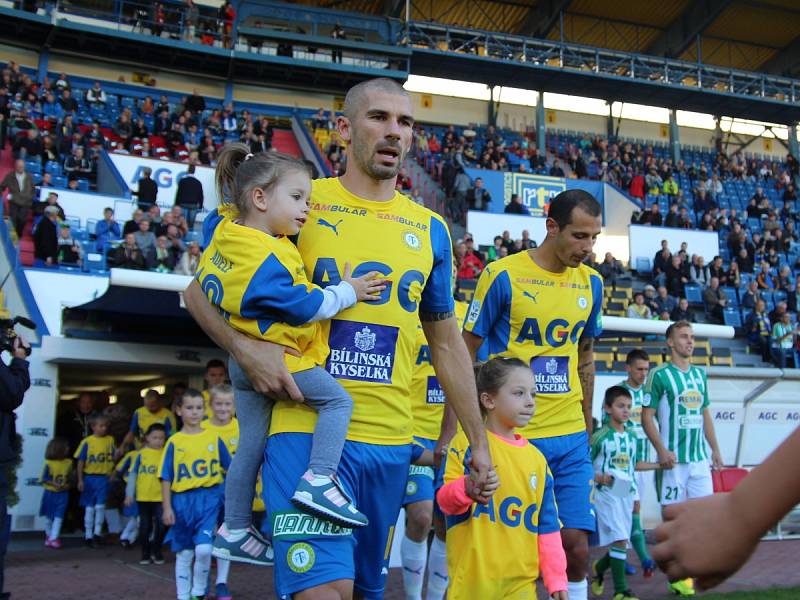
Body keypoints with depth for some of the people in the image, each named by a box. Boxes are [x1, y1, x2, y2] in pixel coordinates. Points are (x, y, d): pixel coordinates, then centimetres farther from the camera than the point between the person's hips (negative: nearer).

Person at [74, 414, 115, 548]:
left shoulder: (110, 440, 2)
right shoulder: (87, 442, -5)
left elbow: (112, 458, 7)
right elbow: (80, 461, -3)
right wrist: (80, 480, -5)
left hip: (103, 478, 1)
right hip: (89, 477, -1)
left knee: (100, 506, -3)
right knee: (89, 507, 8)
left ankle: (97, 533, 8)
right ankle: (88, 535, 17)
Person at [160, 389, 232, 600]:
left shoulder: (213, 438, 3)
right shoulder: (174, 442, 1)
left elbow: (230, 468, 9)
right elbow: (166, 478, 2)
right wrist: (167, 507, -3)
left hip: (209, 498, -1)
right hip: (182, 500, 1)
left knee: (204, 549, -13)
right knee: (184, 554, 10)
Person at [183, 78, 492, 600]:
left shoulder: (431, 230, 10)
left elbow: (447, 345, 16)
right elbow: (200, 287, 4)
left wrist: (479, 443, 14)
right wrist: (244, 347, -15)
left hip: (391, 442, 4)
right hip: (308, 431, -4)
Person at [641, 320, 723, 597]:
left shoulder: (700, 374, 13)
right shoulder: (660, 375, -6)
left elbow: (705, 414, 19)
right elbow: (647, 417, -9)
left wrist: (715, 450, 15)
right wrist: (661, 450, -19)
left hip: (700, 457, 6)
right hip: (673, 459, -6)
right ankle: (678, 577, 9)